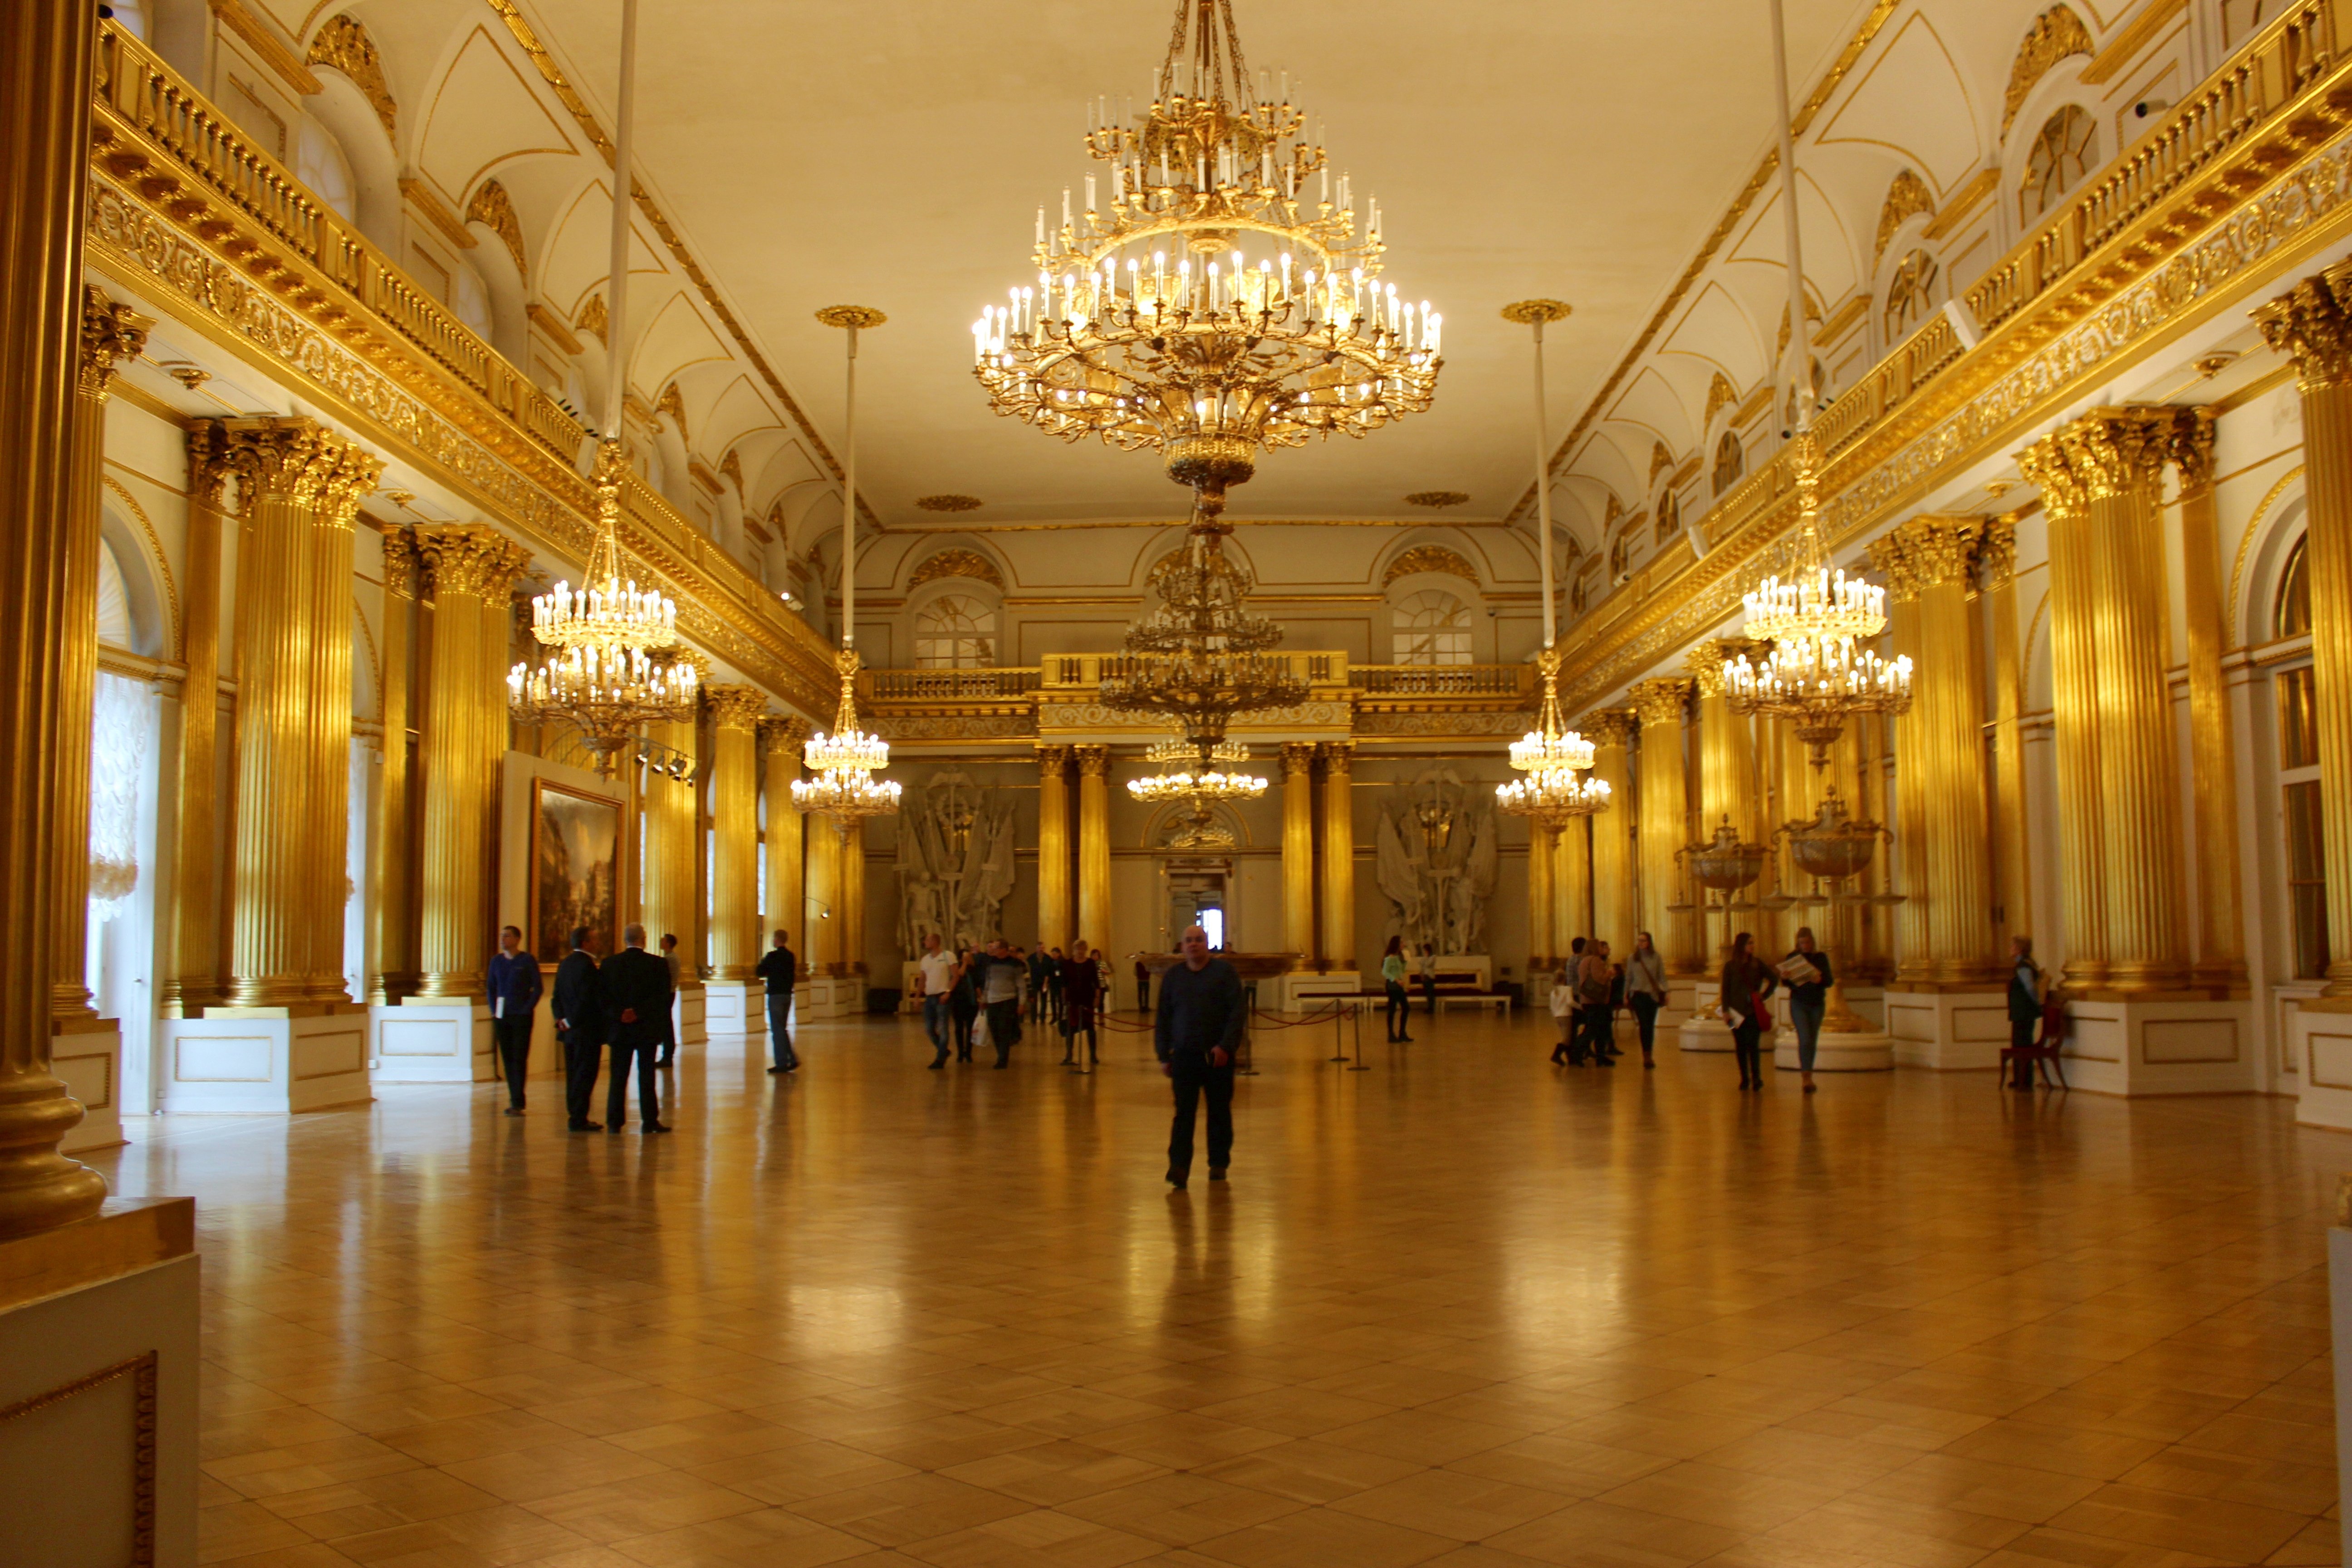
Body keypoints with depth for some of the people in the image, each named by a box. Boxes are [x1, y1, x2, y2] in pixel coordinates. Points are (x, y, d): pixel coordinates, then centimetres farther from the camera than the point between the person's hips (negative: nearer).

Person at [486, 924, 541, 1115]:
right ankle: (514, 1101, 12)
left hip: (521, 1016, -4)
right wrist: (494, 1011, 5)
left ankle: (517, 1103, -4)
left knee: (519, 1059, -5)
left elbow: (537, 988, -2)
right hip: (502, 1017, 4)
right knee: (507, 1059, 5)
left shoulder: (527, 961, -2)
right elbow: (491, 988, 16)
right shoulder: (496, 961, 9)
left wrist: (527, 1009, -10)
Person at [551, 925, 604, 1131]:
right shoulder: (586, 964, -16)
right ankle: (579, 1120, -2)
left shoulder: (565, 963, 12)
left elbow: (558, 996, 12)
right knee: (585, 1074, -4)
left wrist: (561, 1018, 5)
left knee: (573, 1074, 12)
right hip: (587, 1029, -9)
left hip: (569, 1028, 9)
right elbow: (594, 998, -19)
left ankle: (576, 1117, 18)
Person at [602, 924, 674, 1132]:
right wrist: (639, 1012, -14)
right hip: (647, 1029, -2)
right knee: (647, 1075, 4)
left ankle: (614, 1122, 8)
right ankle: (650, 1121, 6)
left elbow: (603, 997, -3)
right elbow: (664, 997, -12)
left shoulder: (609, 964, 1)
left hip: (619, 1028, 2)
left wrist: (619, 1014, -9)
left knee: (618, 1076, 7)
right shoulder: (658, 964, -6)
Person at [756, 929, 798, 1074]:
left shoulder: (772, 956, -14)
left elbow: (760, 973, -7)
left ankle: (782, 1063, -2)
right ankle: (792, 1059, 12)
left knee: (777, 1030, -2)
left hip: (776, 995, -7)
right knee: (783, 1029, 17)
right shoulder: (790, 956, 7)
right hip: (787, 994, 7)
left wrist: (762, 962, 9)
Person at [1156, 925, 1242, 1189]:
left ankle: (1218, 1164, 19)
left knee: (1220, 1112, 7)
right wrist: (1163, 1056, 6)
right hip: (1184, 1055, 1)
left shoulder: (1224, 972, 2)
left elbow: (1238, 1011, -5)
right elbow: (1162, 1019, 12)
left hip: (1218, 1055, -1)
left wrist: (1226, 1046, -15)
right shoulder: (1172, 977, 10)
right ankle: (1179, 1167, -11)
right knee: (1184, 1112, -6)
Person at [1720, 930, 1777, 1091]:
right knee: (1740, 1046, 3)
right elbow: (1725, 990, 1)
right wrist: (1725, 1010, -6)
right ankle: (1744, 1079, 10)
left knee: (1752, 1044, -8)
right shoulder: (1730, 966, 1)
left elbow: (1773, 980, 15)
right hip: (1737, 1011, 0)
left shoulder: (1757, 964, 5)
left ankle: (1756, 1078, -7)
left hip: (1754, 1011, 0)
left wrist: (1764, 994, 4)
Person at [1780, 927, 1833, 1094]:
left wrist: (1820, 980, -19)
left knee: (1812, 1041, 8)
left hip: (1817, 1004, 2)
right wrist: (1794, 982, -19)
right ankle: (1807, 1077, -18)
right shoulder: (1792, 957, 2)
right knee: (1804, 1039, -14)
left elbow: (1830, 981, 1)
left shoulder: (1821, 957, 5)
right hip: (1799, 1003, -2)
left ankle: (1808, 1076, 19)